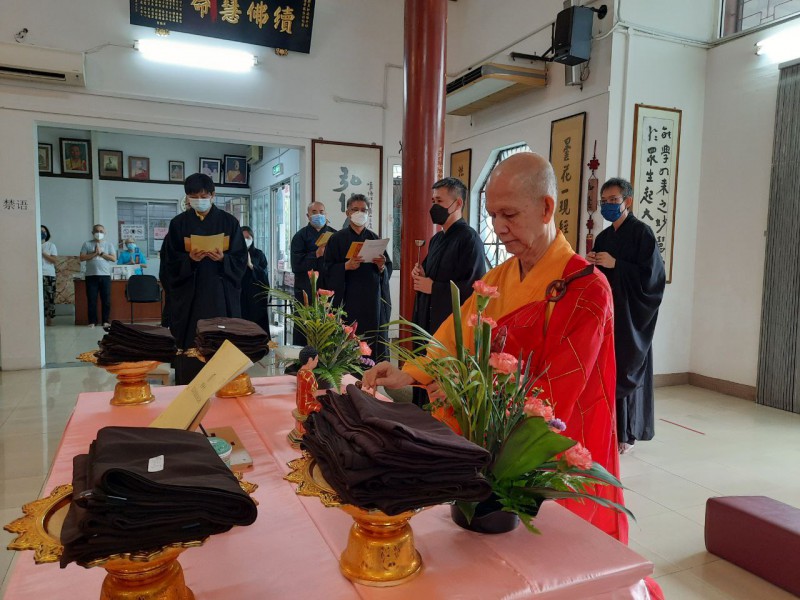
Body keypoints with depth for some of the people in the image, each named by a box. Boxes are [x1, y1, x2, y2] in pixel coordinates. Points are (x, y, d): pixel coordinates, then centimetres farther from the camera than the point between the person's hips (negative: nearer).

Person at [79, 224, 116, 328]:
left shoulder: (109, 244, 9)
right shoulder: (87, 244, 8)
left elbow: (114, 258, -1)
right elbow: (82, 258, -1)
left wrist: (101, 253, -7)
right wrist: (94, 253, -9)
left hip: (105, 275, 0)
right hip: (91, 276, 0)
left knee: (106, 300, 1)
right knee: (91, 300, 1)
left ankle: (106, 321, 8)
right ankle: (92, 321, 7)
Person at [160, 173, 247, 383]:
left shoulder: (229, 222, 4)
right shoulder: (179, 223, 5)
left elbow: (240, 260, 2)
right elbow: (169, 262, 2)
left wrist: (223, 259, -16)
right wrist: (190, 259, -16)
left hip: (221, 295, 0)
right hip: (189, 295, 0)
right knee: (190, 347, -1)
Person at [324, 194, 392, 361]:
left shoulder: (374, 239, 12)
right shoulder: (337, 239, 3)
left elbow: (388, 270, 10)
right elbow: (328, 270, -2)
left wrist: (381, 267, -11)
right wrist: (346, 266, -19)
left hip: (373, 299, 3)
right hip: (348, 299, -3)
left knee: (374, 344, 2)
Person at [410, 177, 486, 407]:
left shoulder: (469, 239, -12)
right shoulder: (437, 239, 15)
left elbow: (475, 287, -20)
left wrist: (432, 288, -15)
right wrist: (422, 276, 3)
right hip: (428, 322, 8)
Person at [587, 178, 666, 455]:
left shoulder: (641, 232, -6)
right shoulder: (603, 237, 14)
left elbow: (651, 273, -14)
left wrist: (614, 264, -17)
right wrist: (592, 264, -2)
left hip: (629, 315, -6)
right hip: (605, 311, 6)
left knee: (626, 369, -2)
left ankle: (627, 433, 9)